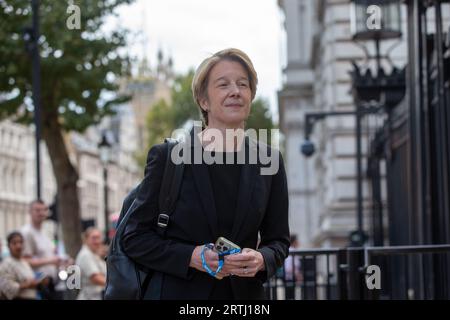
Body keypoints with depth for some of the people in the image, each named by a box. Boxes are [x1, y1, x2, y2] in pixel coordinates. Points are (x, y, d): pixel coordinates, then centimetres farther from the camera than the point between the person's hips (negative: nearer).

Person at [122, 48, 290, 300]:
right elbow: (135, 238, -3)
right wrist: (191, 256, -16)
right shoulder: (167, 157, -5)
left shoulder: (269, 160, 3)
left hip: (243, 293, 2)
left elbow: (279, 240, 9)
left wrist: (261, 259, -12)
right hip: (177, 291, -2)